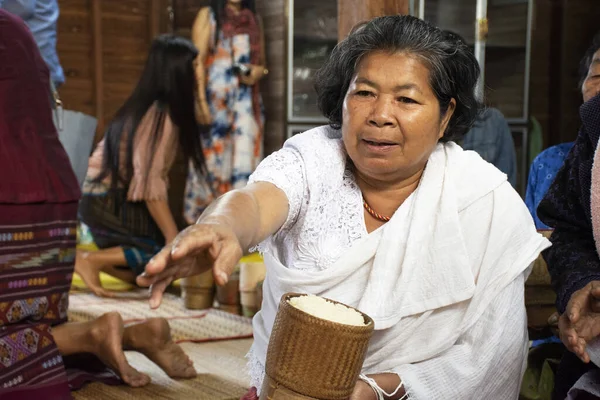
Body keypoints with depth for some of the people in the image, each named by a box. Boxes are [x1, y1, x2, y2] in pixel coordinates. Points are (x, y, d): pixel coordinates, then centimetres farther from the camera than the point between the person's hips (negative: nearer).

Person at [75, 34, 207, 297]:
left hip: (106, 199, 9)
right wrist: (174, 237, -19)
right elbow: (149, 183, -24)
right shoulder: (161, 115, -18)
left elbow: (147, 175, 6)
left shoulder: (147, 107, 10)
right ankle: (91, 260, -9)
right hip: (111, 203, -9)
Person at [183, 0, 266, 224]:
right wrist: (201, 101, -15)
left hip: (246, 99, 4)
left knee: (244, 157, -2)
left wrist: (258, 72, -4)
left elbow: (260, 62, 20)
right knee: (211, 157, 1)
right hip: (215, 98, -4)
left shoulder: (254, 19, 16)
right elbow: (198, 61, -5)